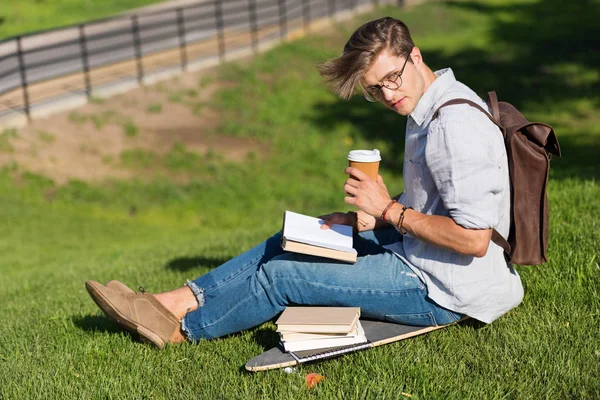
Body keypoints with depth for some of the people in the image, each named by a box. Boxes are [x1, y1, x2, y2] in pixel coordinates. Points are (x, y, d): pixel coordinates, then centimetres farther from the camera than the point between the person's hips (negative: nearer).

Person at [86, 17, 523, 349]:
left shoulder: (456, 126, -26)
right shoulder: (426, 111, 7)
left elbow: (474, 239, -29)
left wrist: (389, 210, -22)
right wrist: (368, 219, 3)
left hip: (440, 290, -10)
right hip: (417, 254, 10)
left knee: (283, 275, -6)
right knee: (292, 240, 12)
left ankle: (177, 330, 14)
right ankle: (176, 300, 13)